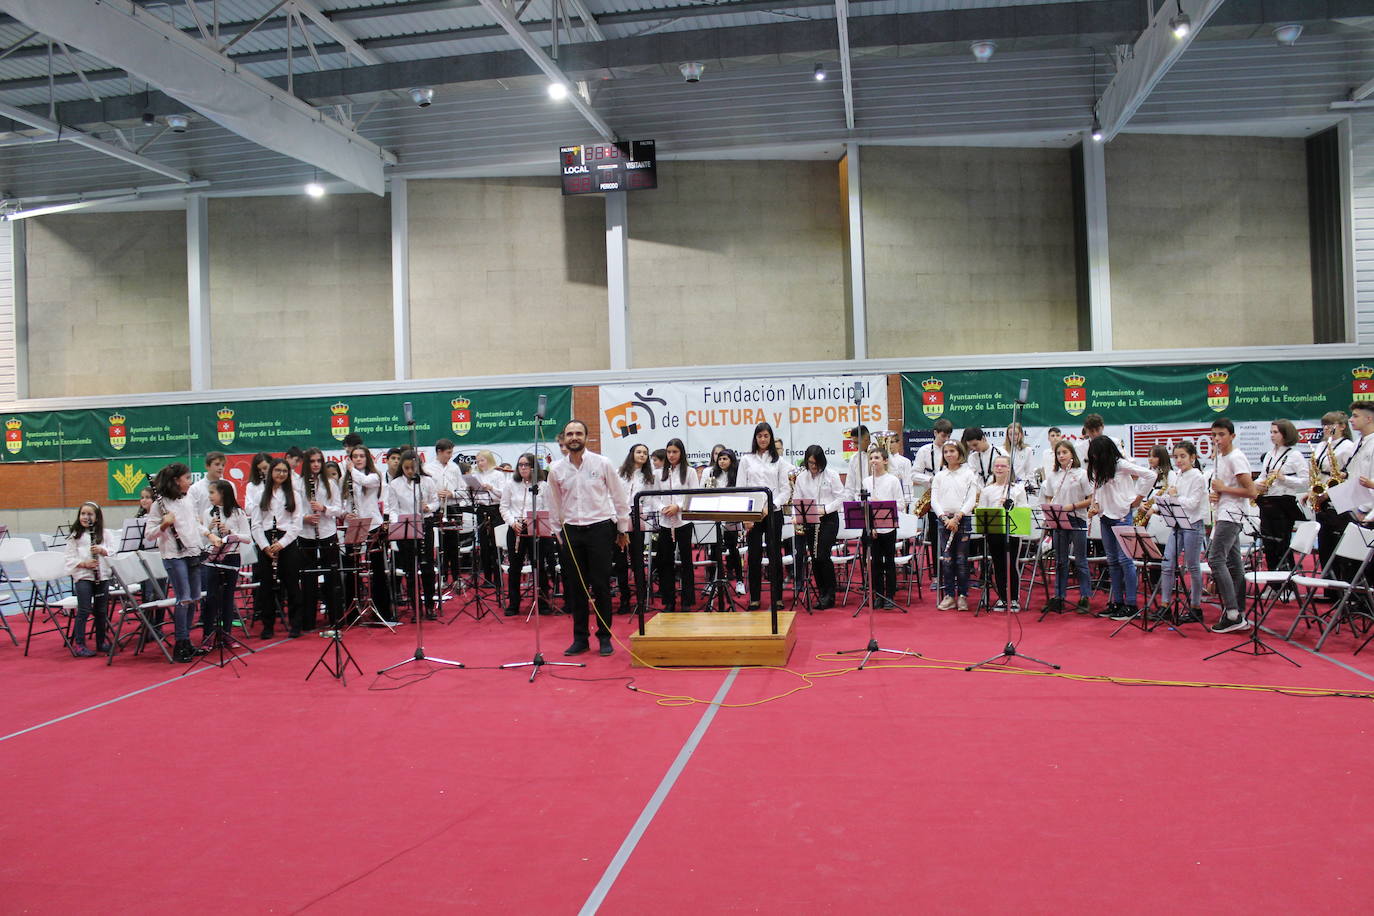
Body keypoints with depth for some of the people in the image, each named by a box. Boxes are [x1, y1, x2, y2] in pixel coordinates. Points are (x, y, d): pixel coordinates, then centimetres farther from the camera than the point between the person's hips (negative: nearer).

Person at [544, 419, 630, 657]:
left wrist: (623, 530, 5)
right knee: (576, 586, 6)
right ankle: (580, 638, 15)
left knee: (601, 584, 0)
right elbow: (554, 506, 14)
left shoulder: (602, 463, -1)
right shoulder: (556, 470, 5)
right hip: (571, 530, 3)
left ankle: (605, 637, 10)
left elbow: (619, 498, 4)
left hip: (600, 528, -2)